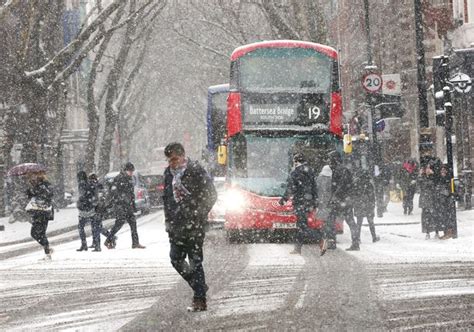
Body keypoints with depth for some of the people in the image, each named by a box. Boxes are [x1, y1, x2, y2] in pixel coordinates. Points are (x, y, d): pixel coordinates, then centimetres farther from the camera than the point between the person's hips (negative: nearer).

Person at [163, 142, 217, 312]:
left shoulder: (196, 171, -9)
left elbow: (211, 196, -6)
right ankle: (200, 287, 22)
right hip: (176, 224, 7)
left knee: (195, 261, -7)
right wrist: (168, 218, 14)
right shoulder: (169, 173, 10)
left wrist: (198, 216, -7)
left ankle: (200, 300, -4)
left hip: (194, 224, -7)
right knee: (176, 259, 5)